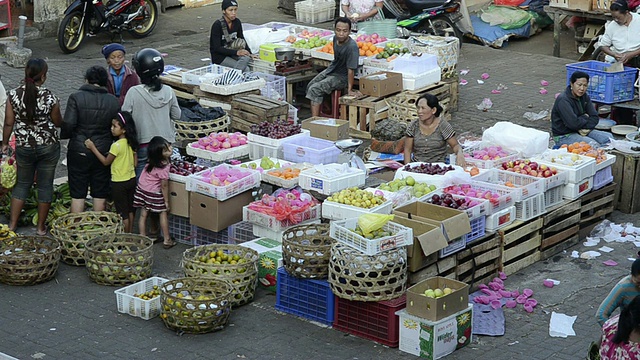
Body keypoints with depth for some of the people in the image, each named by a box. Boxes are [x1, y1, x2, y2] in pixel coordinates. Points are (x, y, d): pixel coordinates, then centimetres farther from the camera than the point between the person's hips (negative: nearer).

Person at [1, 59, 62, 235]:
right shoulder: (50, 97, -17)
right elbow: (58, 123, -4)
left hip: (23, 147, 2)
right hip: (48, 147, -2)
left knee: (22, 184, 18)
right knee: (45, 186, 11)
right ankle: (41, 227, 19)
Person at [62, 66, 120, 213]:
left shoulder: (76, 97, -10)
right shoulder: (113, 101, -1)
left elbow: (68, 124, -16)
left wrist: (63, 135, 4)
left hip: (79, 152, -2)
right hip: (103, 152, 2)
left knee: (78, 194, 5)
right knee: (100, 194, 12)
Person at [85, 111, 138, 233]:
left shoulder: (117, 145, -22)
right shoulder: (131, 143, 1)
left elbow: (106, 161, -13)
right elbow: (135, 163, 6)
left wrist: (93, 148, -11)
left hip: (119, 183, -7)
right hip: (131, 180, 7)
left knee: (123, 213, 2)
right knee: (130, 210, 17)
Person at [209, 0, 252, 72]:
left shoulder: (237, 22, 0)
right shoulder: (217, 25, -18)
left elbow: (242, 40, 11)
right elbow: (217, 48, -20)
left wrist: (250, 54, -5)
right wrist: (236, 52, -27)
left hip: (231, 52, 6)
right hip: (219, 56, -6)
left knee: (246, 57, -29)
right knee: (246, 69, -25)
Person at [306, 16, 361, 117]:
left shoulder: (352, 47, -32)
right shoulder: (336, 38, -8)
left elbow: (350, 69, -29)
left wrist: (350, 90, -25)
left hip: (341, 77, -9)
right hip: (331, 69, 9)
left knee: (314, 90, -20)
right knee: (310, 86, 15)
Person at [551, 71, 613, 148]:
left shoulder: (584, 97, 7)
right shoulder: (563, 100, -19)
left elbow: (595, 118, 3)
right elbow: (573, 123, -27)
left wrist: (585, 128, -16)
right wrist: (585, 118, -7)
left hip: (582, 132, 8)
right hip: (564, 136, -8)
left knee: (608, 137, -7)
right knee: (593, 145, -29)